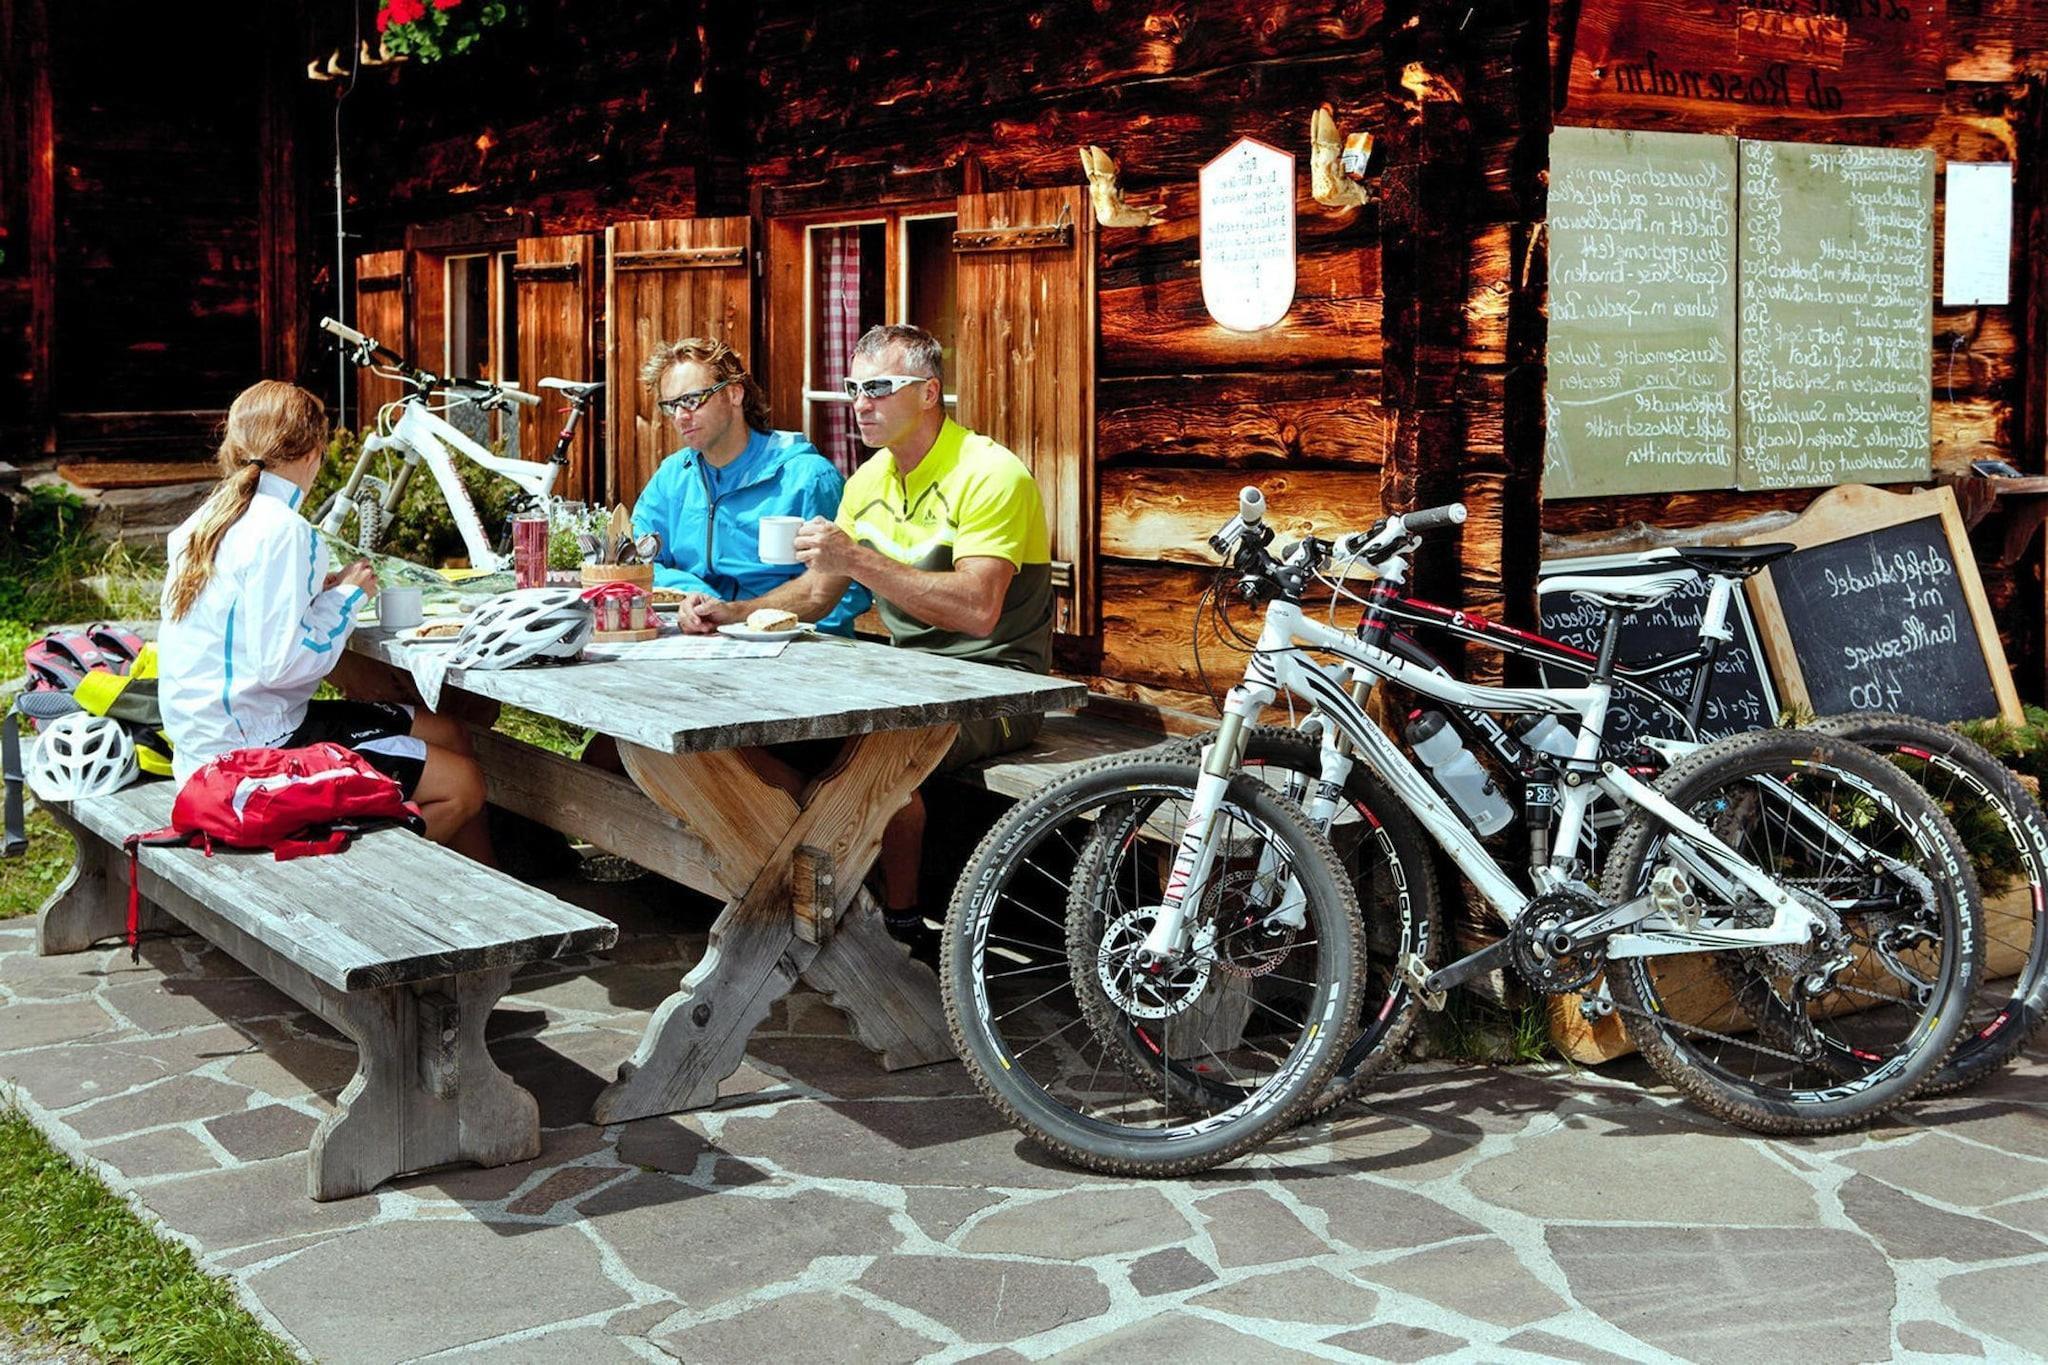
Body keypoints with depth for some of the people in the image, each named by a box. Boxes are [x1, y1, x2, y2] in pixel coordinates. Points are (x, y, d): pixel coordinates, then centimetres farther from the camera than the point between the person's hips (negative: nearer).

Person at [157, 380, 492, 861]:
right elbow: (282, 663, -25)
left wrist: (322, 591, 16)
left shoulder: (209, 519, 10)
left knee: (450, 734, 15)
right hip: (254, 749, -10)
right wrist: (346, 596, -10)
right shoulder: (280, 530, -20)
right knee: (463, 785, -9)